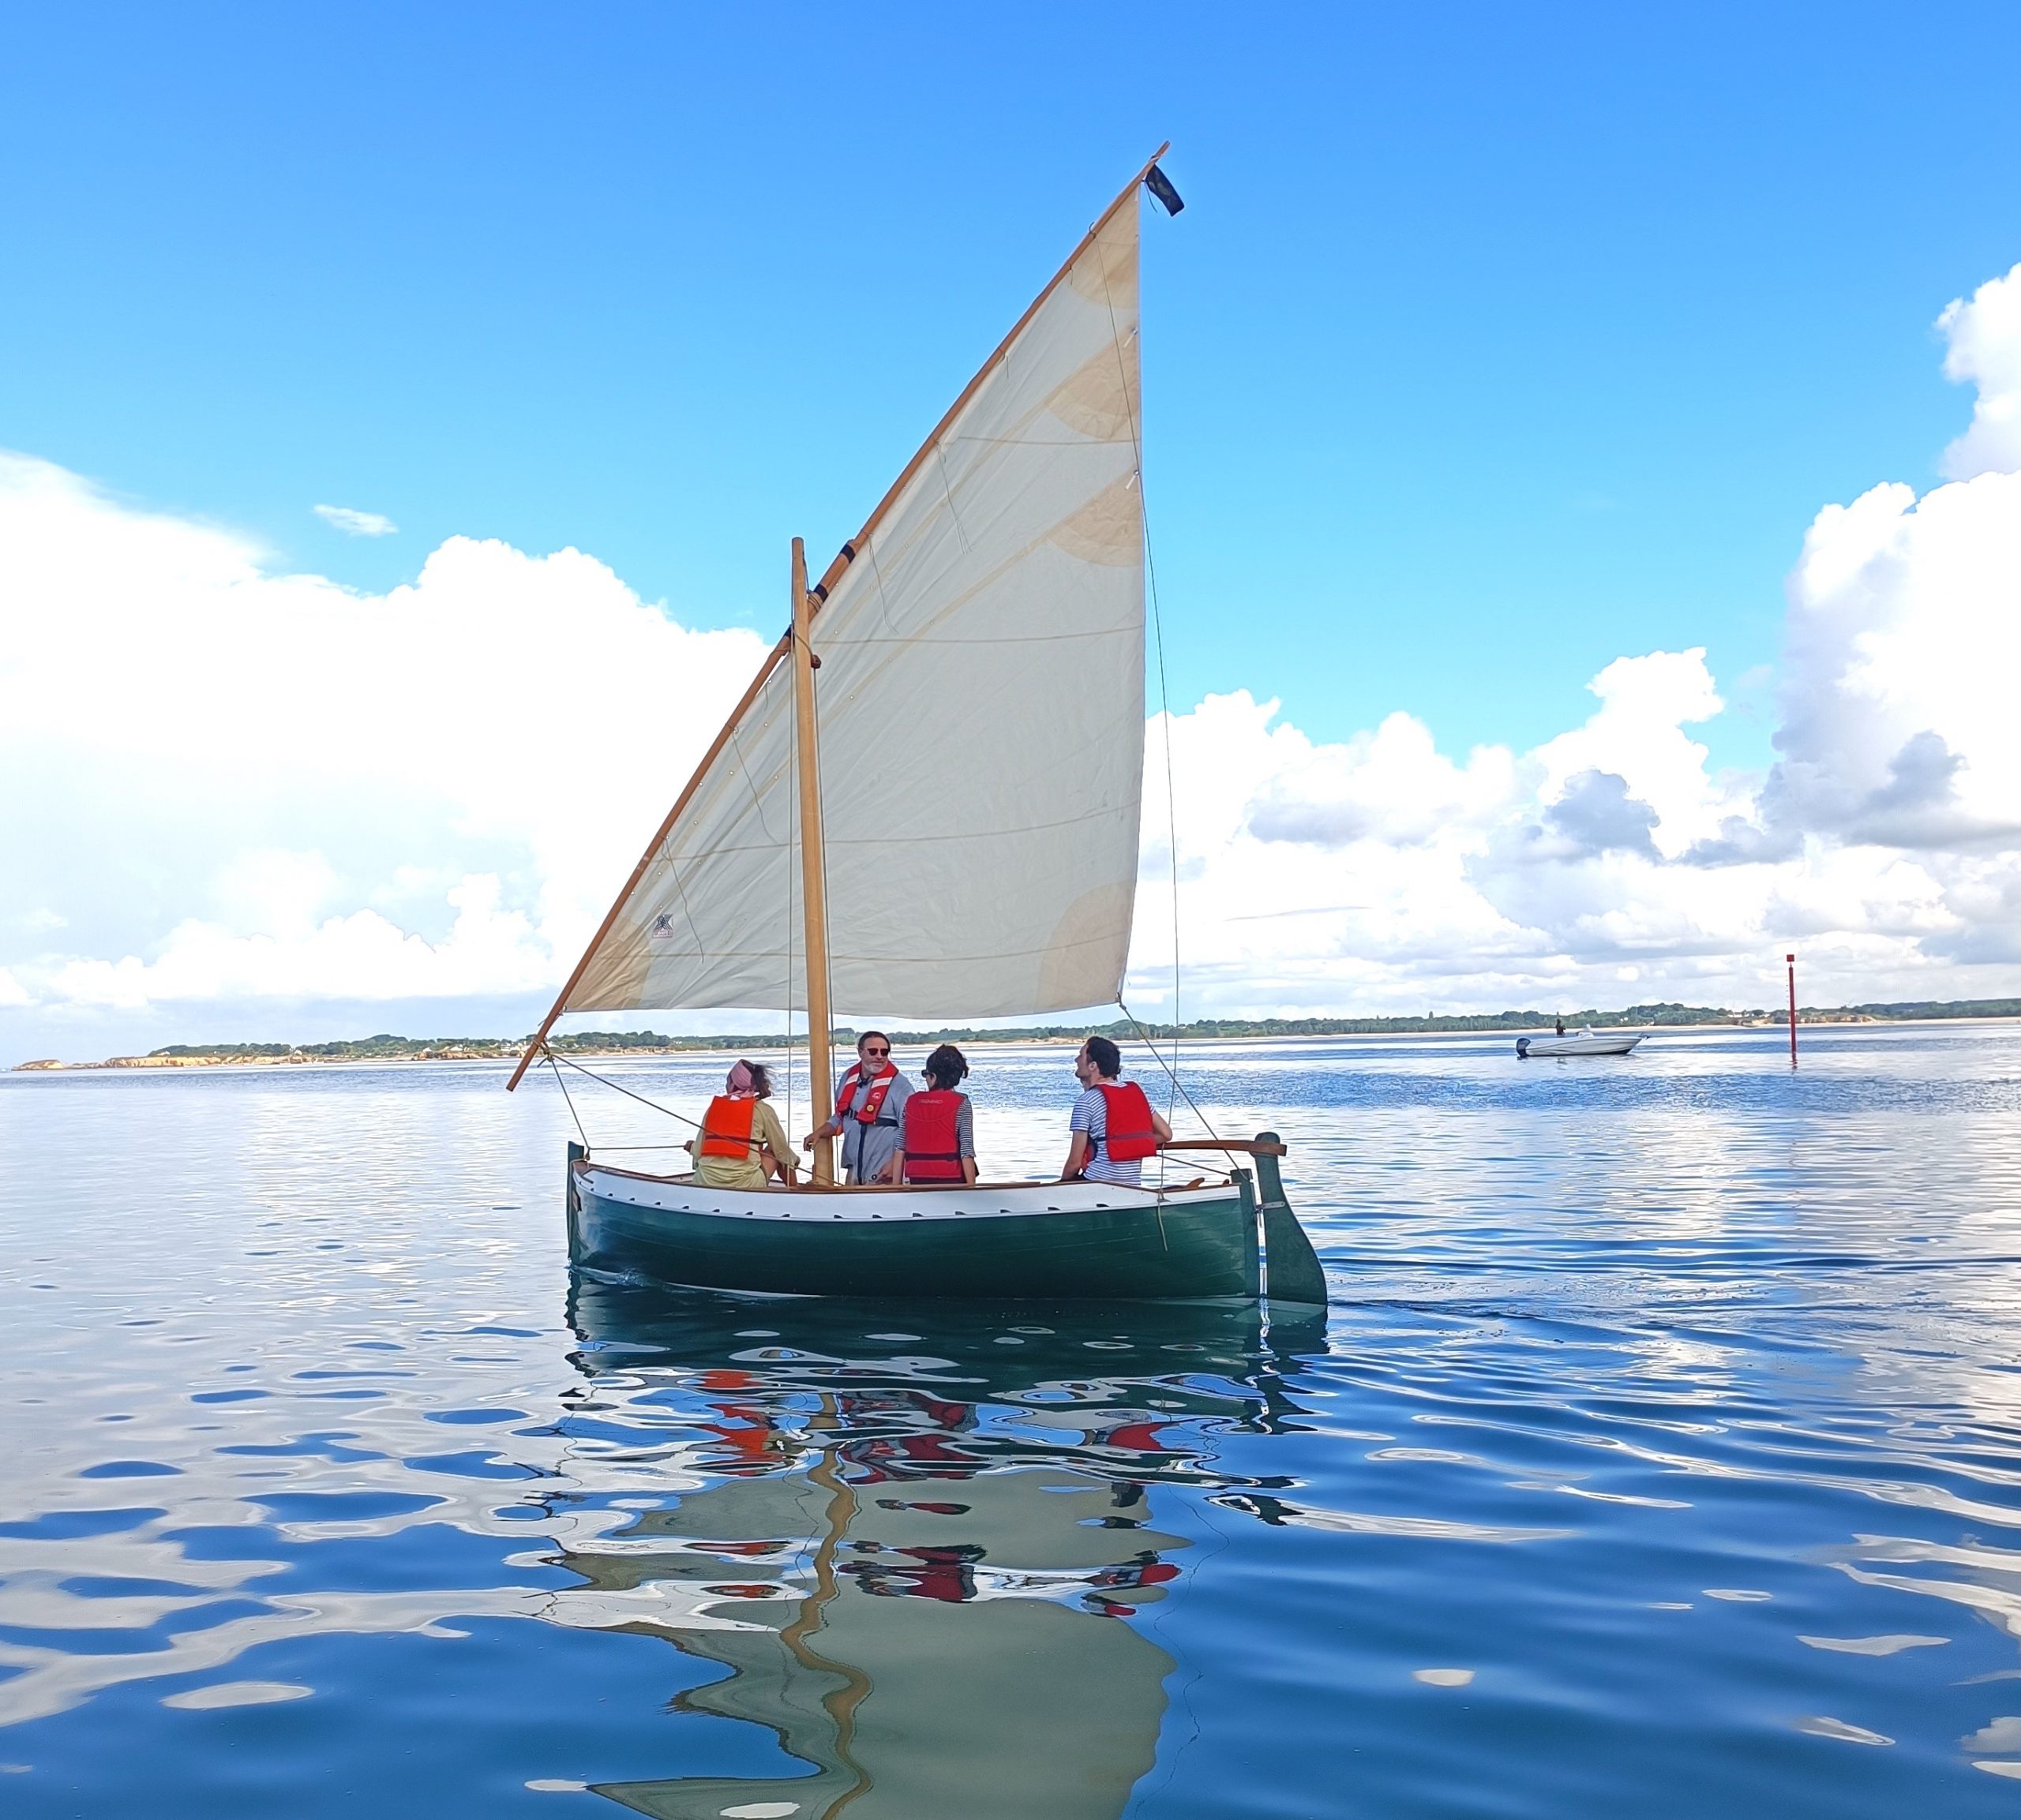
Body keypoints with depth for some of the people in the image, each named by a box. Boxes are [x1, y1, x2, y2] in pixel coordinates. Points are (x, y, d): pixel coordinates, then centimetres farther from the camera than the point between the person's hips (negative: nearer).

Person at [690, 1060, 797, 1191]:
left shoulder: (714, 1106, 10)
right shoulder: (763, 1110, 3)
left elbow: (698, 1152, 10)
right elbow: (782, 1150, 11)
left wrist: (692, 1146, 33)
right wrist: (794, 1161, 33)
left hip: (704, 1184, 3)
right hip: (745, 1184, -3)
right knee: (775, 1152, 25)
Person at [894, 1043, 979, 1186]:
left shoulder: (911, 1102, 5)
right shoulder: (961, 1104, -3)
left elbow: (900, 1150, 4)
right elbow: (967, 1153, -8)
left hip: (916, 1180, 3)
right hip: (950, 1180, -3)